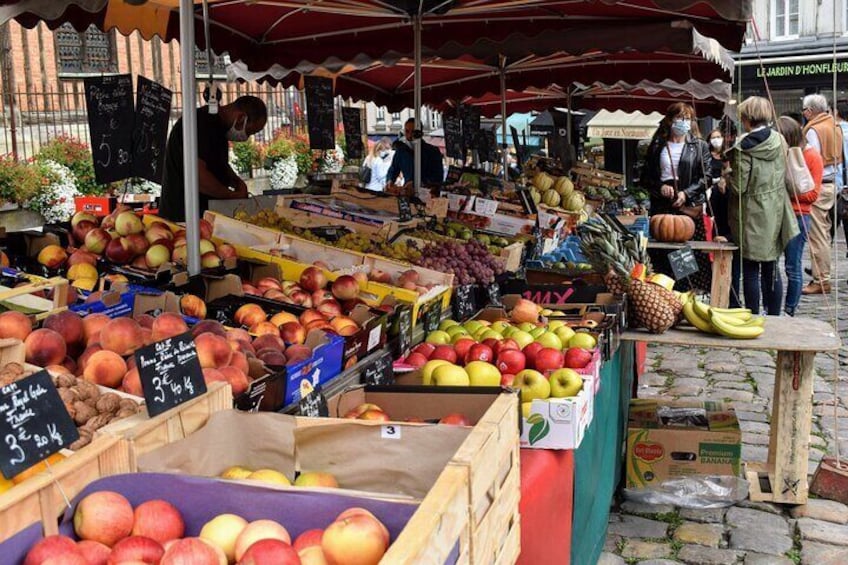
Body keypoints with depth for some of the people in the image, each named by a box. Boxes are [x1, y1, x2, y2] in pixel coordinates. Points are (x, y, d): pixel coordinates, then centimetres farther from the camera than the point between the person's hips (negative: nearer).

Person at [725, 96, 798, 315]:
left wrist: (727, 174, 1)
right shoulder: (779, 140, 1)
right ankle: (774, 317, 21)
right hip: (775, 214, 6)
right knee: (771, 269, 14)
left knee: (751, 270, 4)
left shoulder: (743, 148, -17)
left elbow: (739, 187, -16)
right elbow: (784, 177, 9)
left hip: (752, 216, -6)